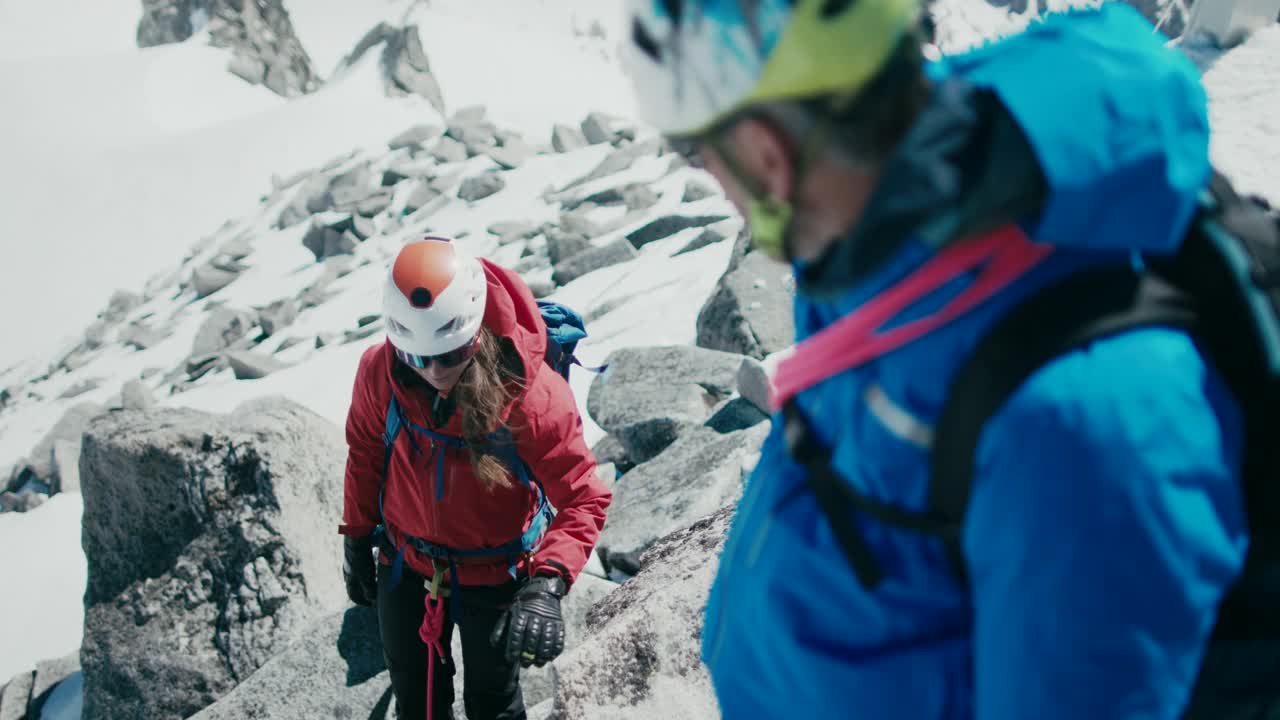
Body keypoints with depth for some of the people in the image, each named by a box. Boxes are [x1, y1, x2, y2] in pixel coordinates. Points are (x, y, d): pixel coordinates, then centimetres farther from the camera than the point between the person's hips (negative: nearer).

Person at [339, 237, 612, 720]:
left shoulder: (535, 395, -32)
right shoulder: (380, 372, -22)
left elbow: (584, 498, -28)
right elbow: (365, 453, -2)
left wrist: (548, 584, -42)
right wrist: (357, 542, 8)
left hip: (495, 577, -3)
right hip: (406, 567, 3)